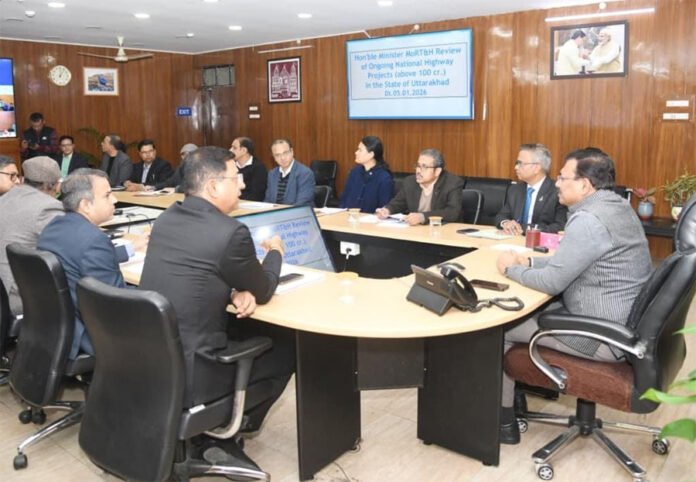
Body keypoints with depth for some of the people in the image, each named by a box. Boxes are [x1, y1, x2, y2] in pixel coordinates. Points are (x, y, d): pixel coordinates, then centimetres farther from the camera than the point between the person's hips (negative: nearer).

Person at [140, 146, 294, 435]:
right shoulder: (231, 232, -20)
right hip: (186, 374, -8)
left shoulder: (167, 218, 3)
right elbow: (262, 292, -4)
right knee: (287, 344, 11)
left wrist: (234, 293, -1)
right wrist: (275, 252, 15)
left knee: (244, 326, 26)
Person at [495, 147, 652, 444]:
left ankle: (503, 419, 13)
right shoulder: (615, 207, 8)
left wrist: (511, 268, -6)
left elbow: (551, 282, -23)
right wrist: (530, 262, 7)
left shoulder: (588, 219, -24)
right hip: (622, 322, 10)